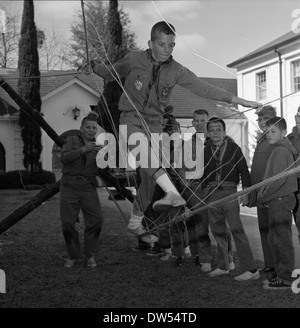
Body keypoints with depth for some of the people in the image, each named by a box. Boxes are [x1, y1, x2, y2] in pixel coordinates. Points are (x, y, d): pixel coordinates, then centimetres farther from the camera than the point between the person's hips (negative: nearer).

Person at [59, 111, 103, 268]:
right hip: (70, 186, -2)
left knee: (96, 220, -12)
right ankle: (72, 256, 13)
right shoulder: (72, 140, 4)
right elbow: (64, 158, -13)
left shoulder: (97, 147, 13)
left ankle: (89, 255, 6)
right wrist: (83, 150, -25)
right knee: (67, 222, -7)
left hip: (88, 187, 2)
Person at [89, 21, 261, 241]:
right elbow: (111, 74, 11)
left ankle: (136, 220, 12)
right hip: (131, 118, -3)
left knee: (147, 174, -2)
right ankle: (173, 194, -48)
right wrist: (95, 66, -10)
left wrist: (237, 100, -10)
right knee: (143, 149, -33)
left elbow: (203, 88, -5)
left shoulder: (176, 71, -1)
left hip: (154, 123, 3)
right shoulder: (134, 59, -5)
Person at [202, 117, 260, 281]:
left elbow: (244, 170, 2)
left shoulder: (233, 148, 1)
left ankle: (251, 269, -9)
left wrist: (245, 190, -6)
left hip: (229, 192, -4)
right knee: (218, 231, 10)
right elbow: (202, 173, 17)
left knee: (236, 229, -11)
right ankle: (223, 267, 24)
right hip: (212, 193, 4)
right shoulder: (206, 150, 9)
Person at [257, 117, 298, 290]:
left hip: (280, 200, -10)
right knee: (274, 238, 16)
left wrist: (263, 194, -12)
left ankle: (286, 278, 1)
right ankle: (281, 274, 25)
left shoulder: (280, 151, -15)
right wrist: (264, 193, 13)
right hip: (278, 200, 10)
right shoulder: (285, 149, 17)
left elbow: (279, 178, -22)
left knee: (282, 239, -5)